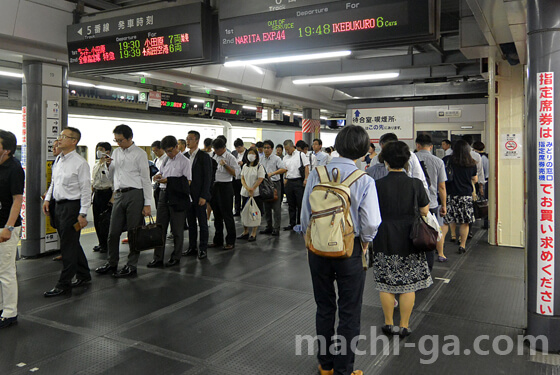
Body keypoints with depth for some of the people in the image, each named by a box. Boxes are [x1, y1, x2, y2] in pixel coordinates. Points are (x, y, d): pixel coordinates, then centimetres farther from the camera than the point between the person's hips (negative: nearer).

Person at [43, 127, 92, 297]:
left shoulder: (80, 163, -13)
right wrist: (48, 199, 13)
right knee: (71, 243, 16)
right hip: (59, 205, 8)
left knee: (68, 245, -3)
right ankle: (83, 275, 31)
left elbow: (86, 189, -15)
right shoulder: (58, 159, 11)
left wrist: (82, 214, -17)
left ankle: (64, 285, 5)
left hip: (72, 207, -8)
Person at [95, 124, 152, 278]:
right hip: (119, 194, 6)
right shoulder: (116, 152, 16)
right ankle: (111, 263, 22)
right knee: (113, 232, 8)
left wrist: (147, 203, -10)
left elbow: (146, 179, -5)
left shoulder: (140, 154, -3)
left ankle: (131, 266, 9)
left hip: (134, 194, -6)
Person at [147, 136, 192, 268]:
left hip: (177, 197, -6)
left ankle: (176, 257, 17)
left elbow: (187, 182, -12)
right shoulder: (166, 160, 14)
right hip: (164, 195, 6)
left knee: (177, 230, 4)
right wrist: (159, 176, 2)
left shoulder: (184, 161, -6)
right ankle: (158, 258, 13)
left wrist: (169, 180, -17)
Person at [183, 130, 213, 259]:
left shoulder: (204, 157, -6)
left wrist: (203, 196, -15)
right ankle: (192, 247, 21)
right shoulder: (185, 156, 10)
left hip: (199, 196, -5)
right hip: (187, 195, 6)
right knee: (191, 223, 12)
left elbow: (208, 177, -10)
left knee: (202, 223, 2)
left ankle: (203, 249, 11)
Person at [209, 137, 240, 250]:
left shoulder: (230, 158, -9)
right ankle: (218, 240, 23)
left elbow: (236, 173, -16)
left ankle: (230, 241, 6)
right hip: (214, 186, 7)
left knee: (227, 215, -3)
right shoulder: (214, 157, 12)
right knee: (217, 214, 13)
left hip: (225, 186, -7)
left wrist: (225, 165, -24)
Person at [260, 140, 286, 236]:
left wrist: (272, 173, -22)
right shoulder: (262, 160, 13)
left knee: (276, 207, -5)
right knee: (266, 207, 10)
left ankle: (276, 228, -1)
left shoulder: (276, 159, -3)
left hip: (275, 183, -6)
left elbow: (284, 169, -15)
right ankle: (269, 227, 20)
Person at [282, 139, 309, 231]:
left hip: (299, 181, -5)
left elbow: (306, 167, -4)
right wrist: (285, 179, 5)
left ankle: (300, 223, 9)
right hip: (289, 182, 5)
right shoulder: (285, 158, 14)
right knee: (291, 204, 9)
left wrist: (306, 179, -12)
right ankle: (292, 223, 17)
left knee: (300, 203, -1)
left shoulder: (300, 154, -1)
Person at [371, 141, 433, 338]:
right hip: (409, 240, 1)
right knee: (408, 284, 11)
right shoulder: (415, 184, -8)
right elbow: (425, 211, 1)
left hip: (384, 240, 0)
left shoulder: (378, 185, -10)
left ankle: (389, 324, 23)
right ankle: (404, 326, 20)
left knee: (385, 284, 12)